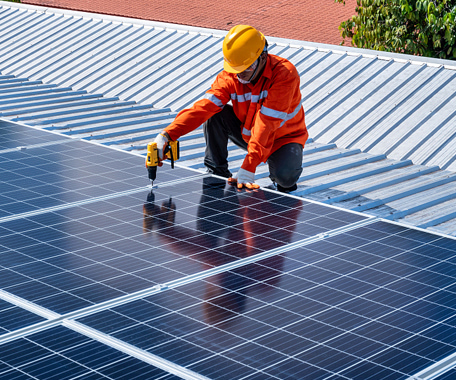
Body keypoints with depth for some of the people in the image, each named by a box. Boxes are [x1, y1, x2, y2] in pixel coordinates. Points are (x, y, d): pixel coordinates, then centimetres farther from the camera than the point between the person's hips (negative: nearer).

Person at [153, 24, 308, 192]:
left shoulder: (285, 74, -30)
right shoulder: (230, 76, -15)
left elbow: (266, 125, -35)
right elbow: (203, 107, -26)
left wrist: (247, 169, -39)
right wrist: (167, 134, -40)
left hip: (283, 138, -4)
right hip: (247, 133, 4)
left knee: (285, 176, -34)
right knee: (214, 113, -20)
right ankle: (217, 173, -7)